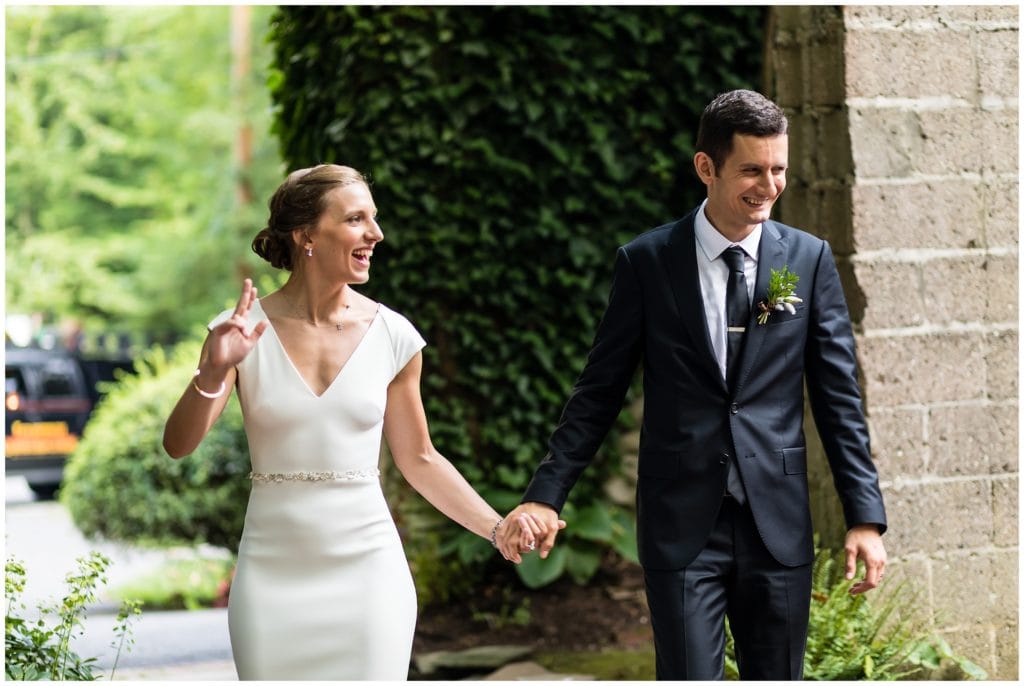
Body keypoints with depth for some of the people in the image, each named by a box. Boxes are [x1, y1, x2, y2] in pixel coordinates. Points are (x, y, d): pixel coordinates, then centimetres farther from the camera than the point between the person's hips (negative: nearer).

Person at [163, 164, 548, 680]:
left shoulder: (392, 336, 0)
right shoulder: (245, 332, -4)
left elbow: (418, 459, 9)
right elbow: (178, 445, -10)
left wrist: (498, 527, 0)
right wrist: (213, 374, -27)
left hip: (367, 566, 1)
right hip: (274, 573, -1)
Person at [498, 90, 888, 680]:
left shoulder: (811, 259, 3)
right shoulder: (646, 262, 0)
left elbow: (839, 397, 4)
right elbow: (600, 392, 4)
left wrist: (866, 517, -1)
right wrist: (546, 495, -3)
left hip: (779, 522, 2)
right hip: (681, 525, -2)